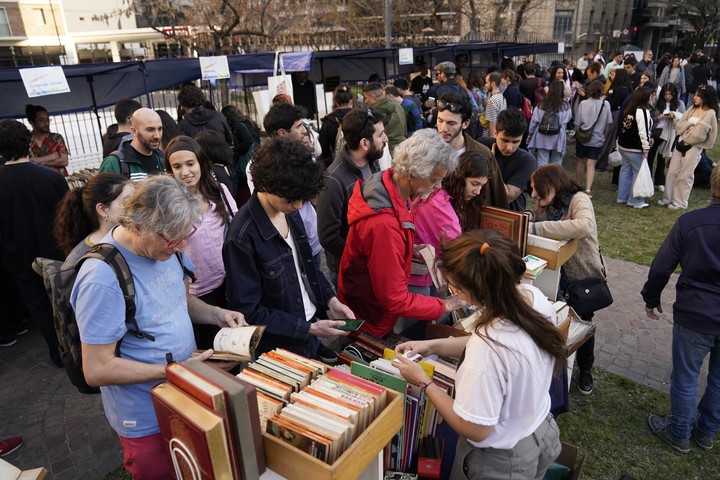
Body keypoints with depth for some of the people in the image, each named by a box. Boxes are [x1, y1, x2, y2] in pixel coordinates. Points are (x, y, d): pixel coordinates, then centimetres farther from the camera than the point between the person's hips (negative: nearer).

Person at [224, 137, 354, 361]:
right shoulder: (242, 238, -26)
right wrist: (308, 329, -21)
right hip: (279, 350, -7)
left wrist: (330, 300, -2)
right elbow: (249, 312, -21)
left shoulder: (290, 212, -3)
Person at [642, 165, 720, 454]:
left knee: (685, 378, 13)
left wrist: (651, 298, 6)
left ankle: (679, 434, 30)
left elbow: (661, 267, -10)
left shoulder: (690, 222, -14)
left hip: (695, 317, -3)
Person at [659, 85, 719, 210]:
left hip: (694, 148, -6)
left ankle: (680, 203, 13)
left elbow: (698, 135, -19)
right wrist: (690, 123, -14)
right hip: (680, 143, 6)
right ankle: (668, 199, 18)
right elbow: (679, 126, 2)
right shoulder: (692, 108, 8)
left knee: (685, 176, 2)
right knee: (672, 173, 7)